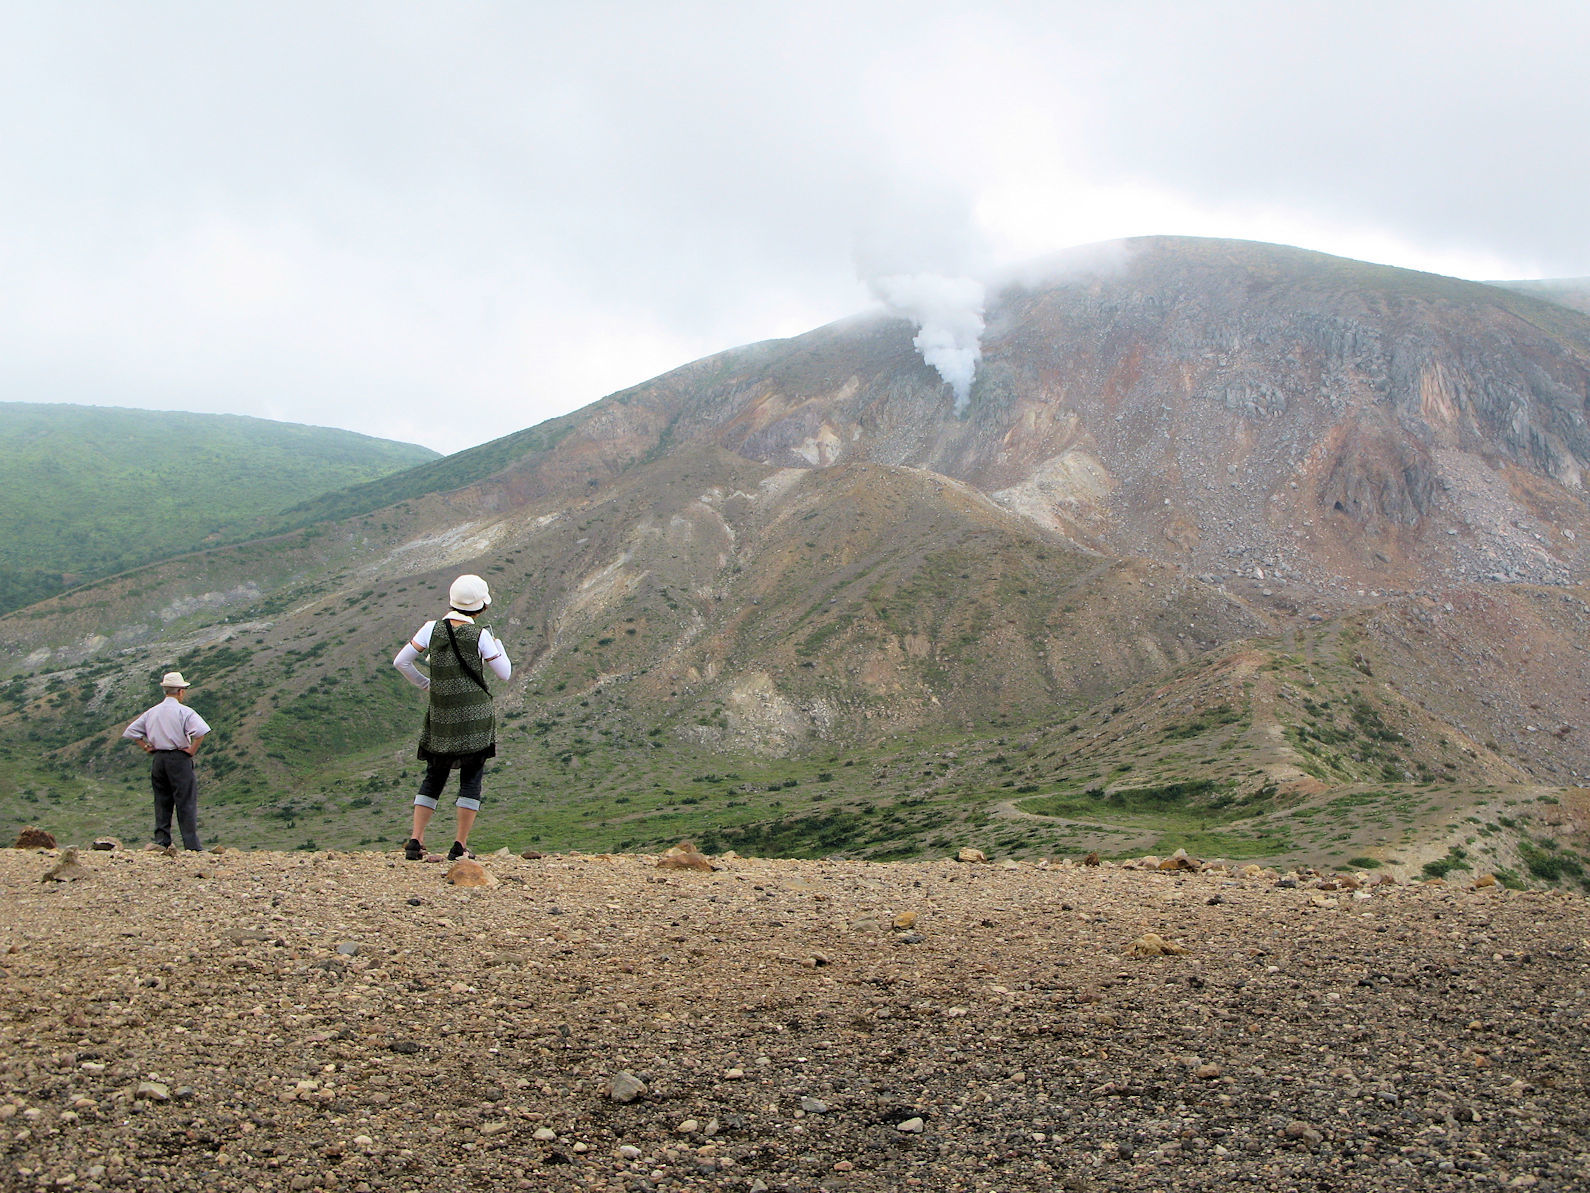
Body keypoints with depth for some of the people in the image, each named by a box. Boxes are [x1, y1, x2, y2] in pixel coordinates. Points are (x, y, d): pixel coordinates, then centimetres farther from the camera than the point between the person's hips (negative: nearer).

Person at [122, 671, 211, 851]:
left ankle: (161, 843, 12)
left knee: (162, 803, 12)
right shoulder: (184, 711, -9)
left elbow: (130, 732, 16)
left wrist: (147, 747, 13)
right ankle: (192, 845, -4)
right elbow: (201, 731, -25)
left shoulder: (151, 712, 10)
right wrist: (192, 750, -12)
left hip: (157, 760, 6)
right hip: (179, 759, -6)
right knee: (186, 803, -3)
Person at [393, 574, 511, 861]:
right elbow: (504, 673, 0)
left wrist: (424, 684, 15)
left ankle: (415, 840, 6)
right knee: (471, 778, 5)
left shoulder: (432, 629, -1)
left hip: (440, 713, 3)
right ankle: (460, 845, 2)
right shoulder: (480, 635, -9)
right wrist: (495, 641, 12)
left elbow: (401, 662, 2)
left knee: (434, 776, 14)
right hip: (475, 714, -3)